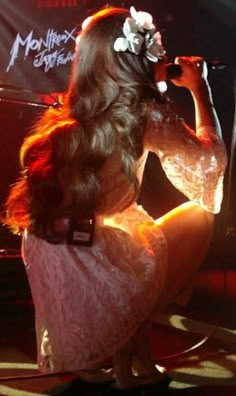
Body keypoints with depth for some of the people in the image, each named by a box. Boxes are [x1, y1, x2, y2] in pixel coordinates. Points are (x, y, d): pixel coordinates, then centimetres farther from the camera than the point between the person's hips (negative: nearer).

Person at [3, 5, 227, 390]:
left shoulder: (73, 113, 3)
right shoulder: (146, 113, -11)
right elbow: (210, 161, 2)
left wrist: (153, 83, 24)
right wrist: (199, 88, 12)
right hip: (99, 277, -6)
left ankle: (91, 358, 27)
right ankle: (129, 355, 19)